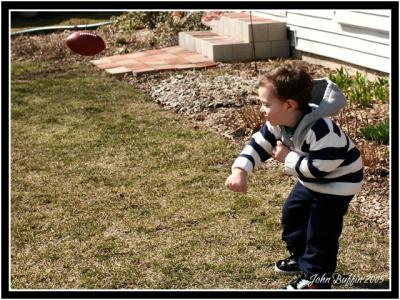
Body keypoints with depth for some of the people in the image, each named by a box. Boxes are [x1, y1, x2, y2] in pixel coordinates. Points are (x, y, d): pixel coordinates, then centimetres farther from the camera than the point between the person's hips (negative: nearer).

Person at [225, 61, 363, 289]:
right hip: (311, 179, 9)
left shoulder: (321, 128, -38)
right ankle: (302, 258, 38)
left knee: (320, 228, -5)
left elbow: (321, 167, -35)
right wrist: (240, 171, -26)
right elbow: (259, 145, -10)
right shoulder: (279, 122, -13)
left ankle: (317, 277, 11)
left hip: (338, 181, -9)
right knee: (292, 213, 18)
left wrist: (288, 159, -25)